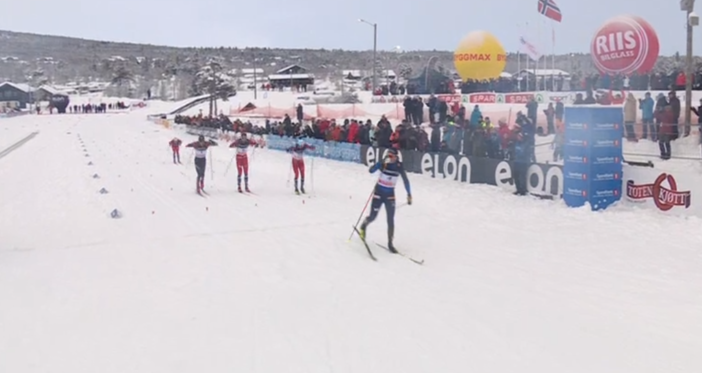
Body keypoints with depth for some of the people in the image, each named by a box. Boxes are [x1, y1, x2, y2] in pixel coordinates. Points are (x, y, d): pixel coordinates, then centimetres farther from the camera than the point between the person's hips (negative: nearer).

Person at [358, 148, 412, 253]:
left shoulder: (399, 166, -10)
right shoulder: (383, 163, -14)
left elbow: (405, 180, 0)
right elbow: (371, 170, -27)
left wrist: (409, 194, -1)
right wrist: (382, 163, -43)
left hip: (390, 195, 1)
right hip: (378, 193, -1)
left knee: (391, 220, -5)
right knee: (372, 217, 3)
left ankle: (390, 243, 5)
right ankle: (363, 226, 38)